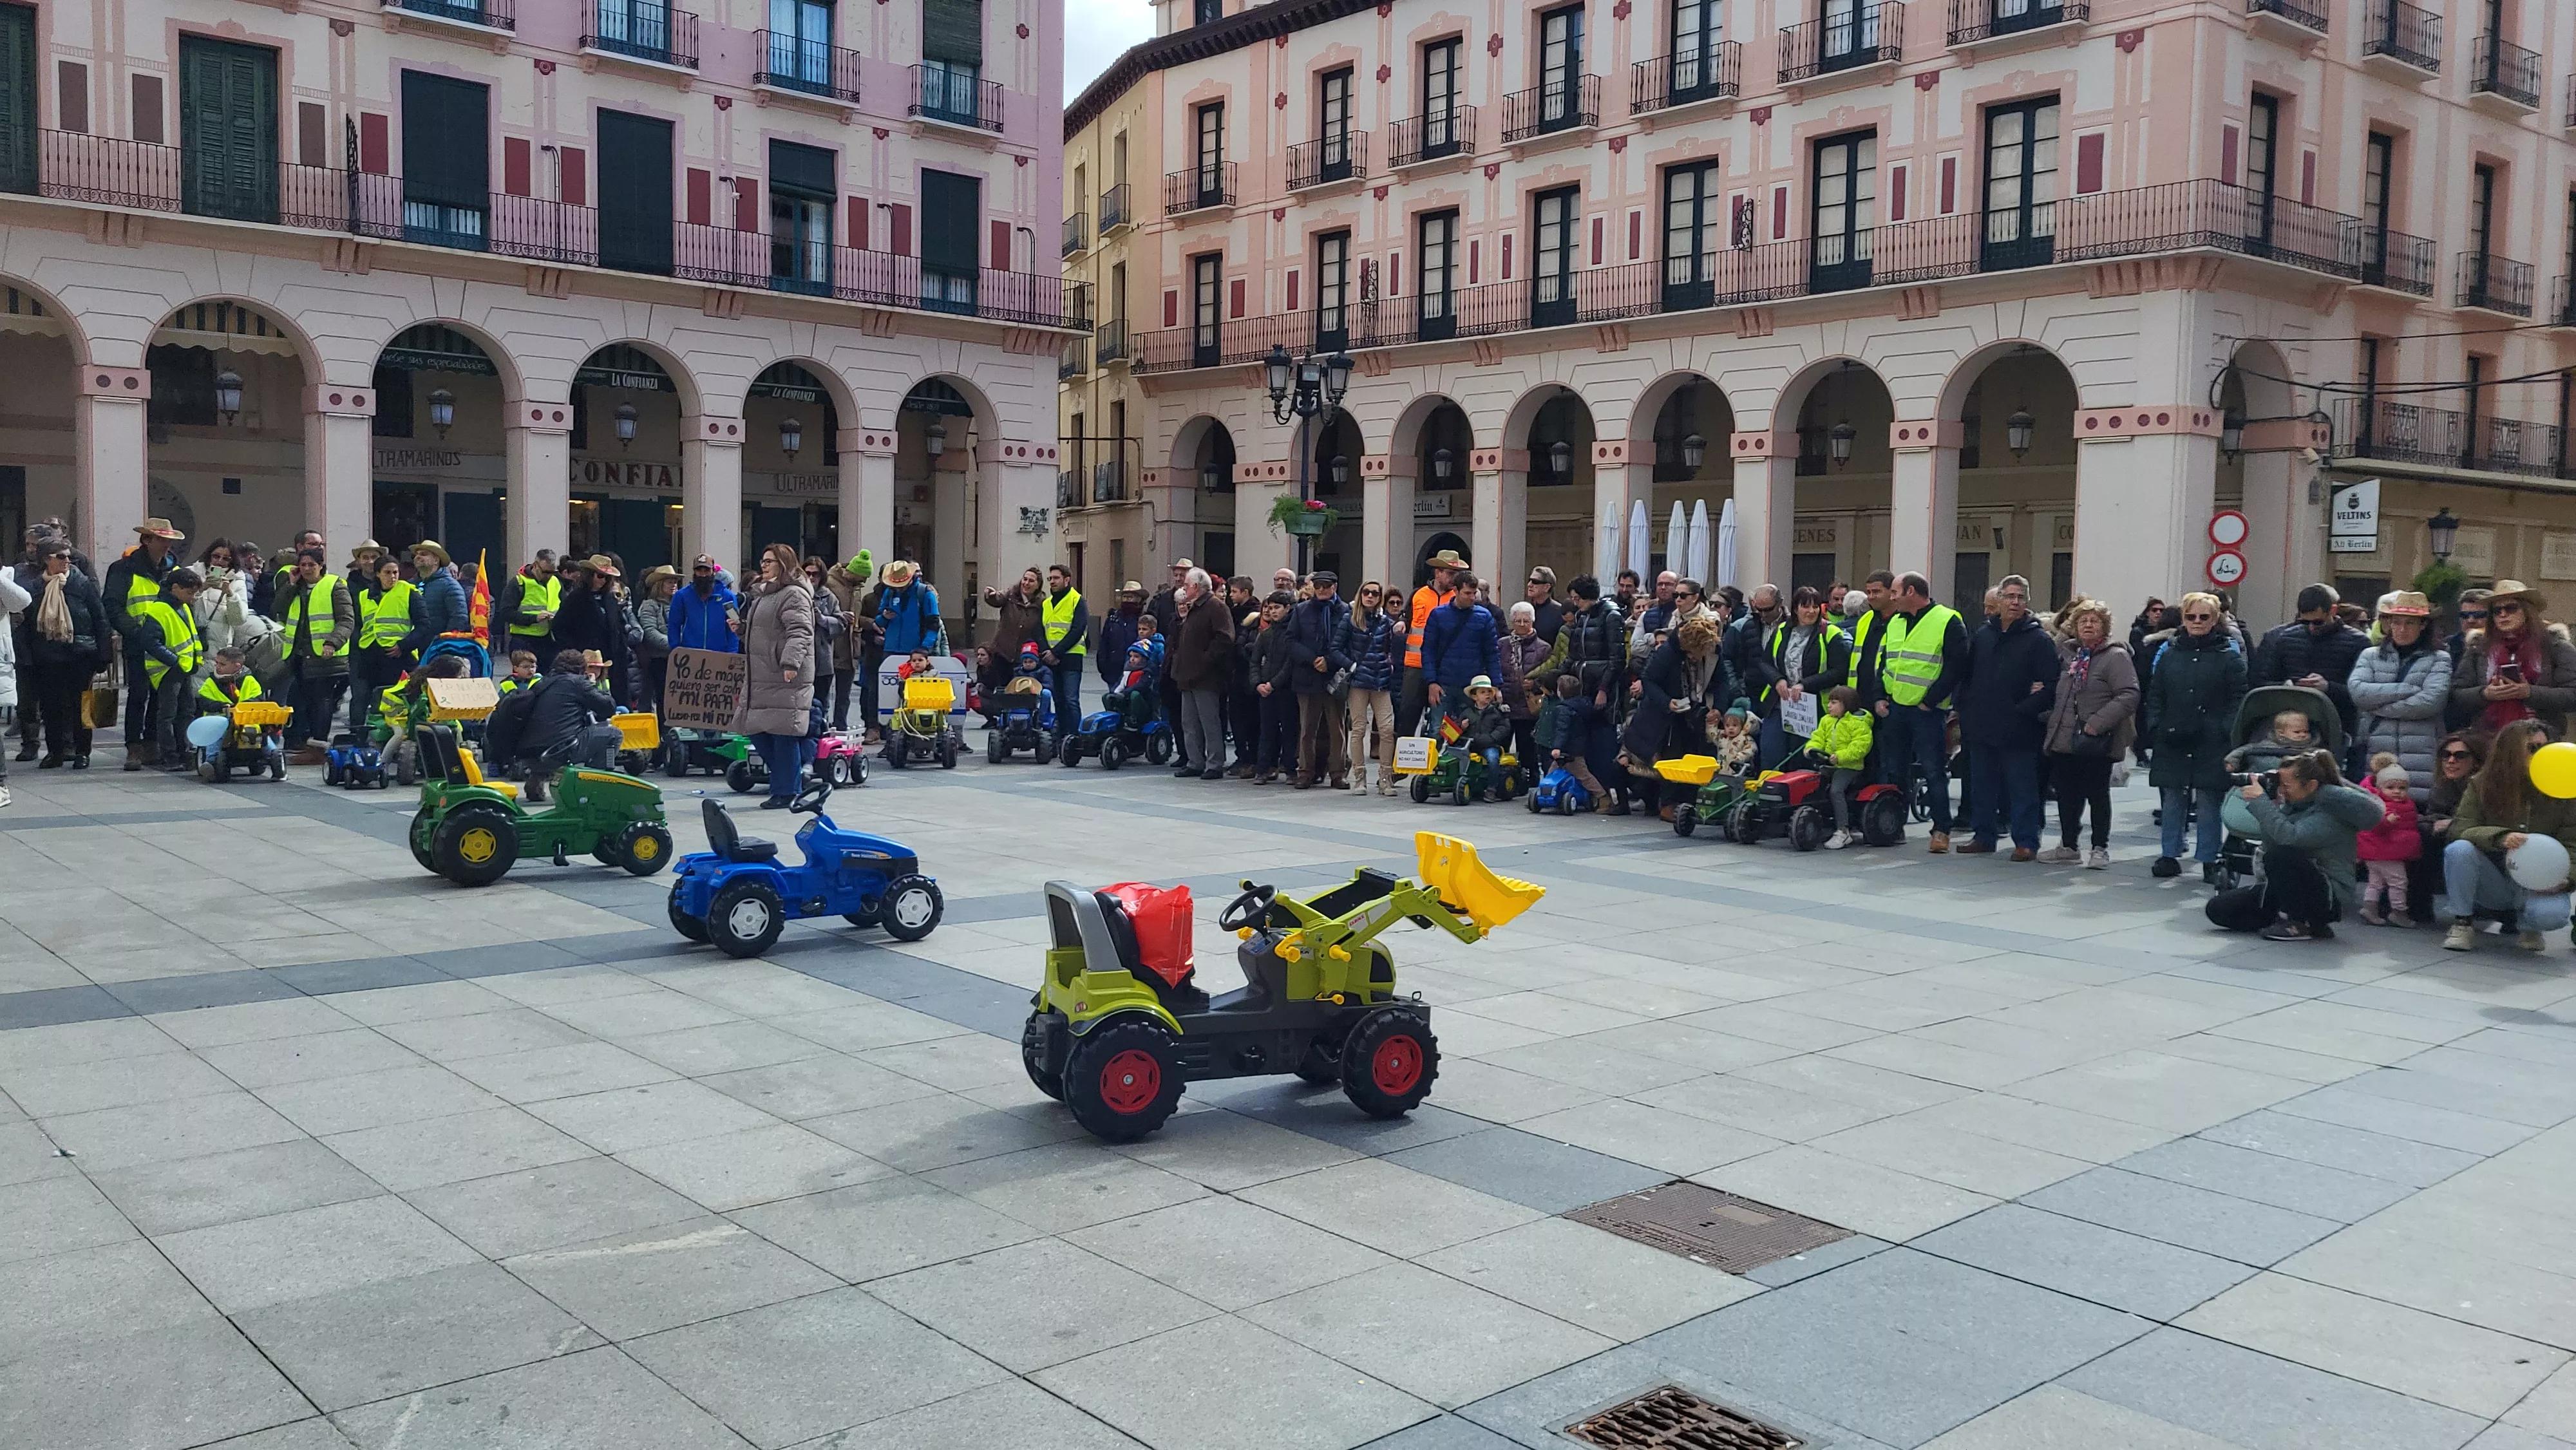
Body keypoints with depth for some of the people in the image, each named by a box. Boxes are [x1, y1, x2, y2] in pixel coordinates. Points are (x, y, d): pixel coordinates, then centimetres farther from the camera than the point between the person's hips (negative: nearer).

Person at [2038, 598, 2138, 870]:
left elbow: (2129, 695, -17)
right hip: (2064, 738, 6)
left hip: (2096, 742, -6)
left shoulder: (2115, 656, -9)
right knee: (2066, 794, 12)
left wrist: (2098, 723, -21)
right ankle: (2067, 846, 23)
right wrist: (2050, 715, 8)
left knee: (2097, 795, 4)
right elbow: (2055, 690, 24)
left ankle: (2100, 849, 14)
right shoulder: (2065, 652, 11)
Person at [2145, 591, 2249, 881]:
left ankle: (2209, 860, 8)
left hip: (2210, 743, -3)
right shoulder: (2169, 653, 10)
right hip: (2172, 741, 3)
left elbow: (2239, 698, -3)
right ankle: (2169, 855, 15)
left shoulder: (2228, 656, 1)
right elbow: (2155, 694, 12)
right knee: (2172, 799, 8)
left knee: (2208, 801, 1)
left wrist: (2227, 731, -12)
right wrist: (2155, 725, 0)